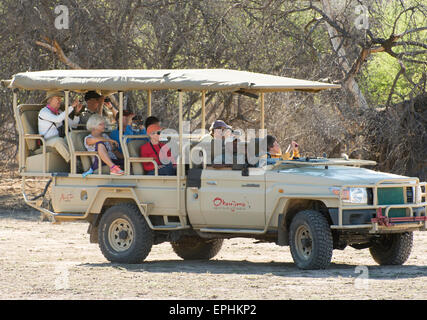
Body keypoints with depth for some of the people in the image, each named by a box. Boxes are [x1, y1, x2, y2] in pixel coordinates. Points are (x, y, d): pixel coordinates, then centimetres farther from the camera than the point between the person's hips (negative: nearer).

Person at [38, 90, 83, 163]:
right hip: (47, 142, -7)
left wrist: (76, 112, -1)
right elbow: (58, 119, -25)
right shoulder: (44, 112, -8)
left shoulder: (59, 112, 17)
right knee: (59, 141, -39)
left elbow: (73, 124, 16)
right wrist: (71, 107, -22)